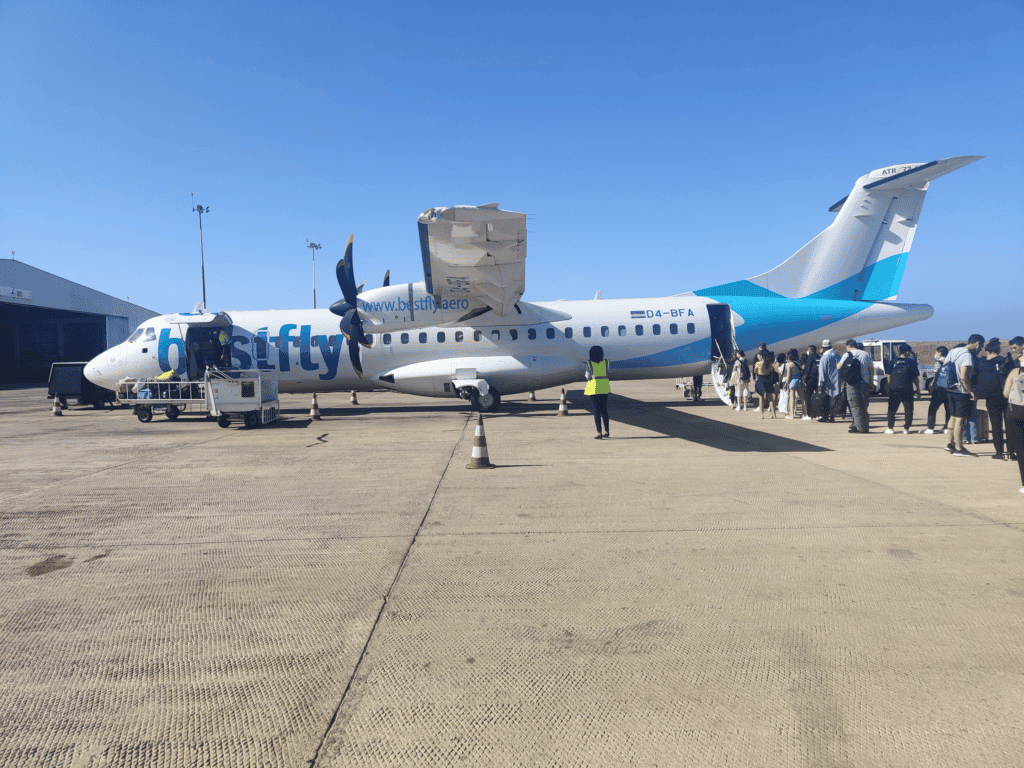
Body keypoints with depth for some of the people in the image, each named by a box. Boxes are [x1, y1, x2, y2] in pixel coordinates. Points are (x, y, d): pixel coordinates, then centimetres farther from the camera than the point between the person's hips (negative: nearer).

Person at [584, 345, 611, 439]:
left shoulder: (589, 363, -8)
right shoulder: (605, 362, 1)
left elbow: (588, 377, -8)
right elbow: (607, 374, 4)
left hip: (593, 388, -3)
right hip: (604, 387, 4)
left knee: (596, 411, -1)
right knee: (604, 410, 14)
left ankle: (599, 433, -5)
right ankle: (607, 432, 19)